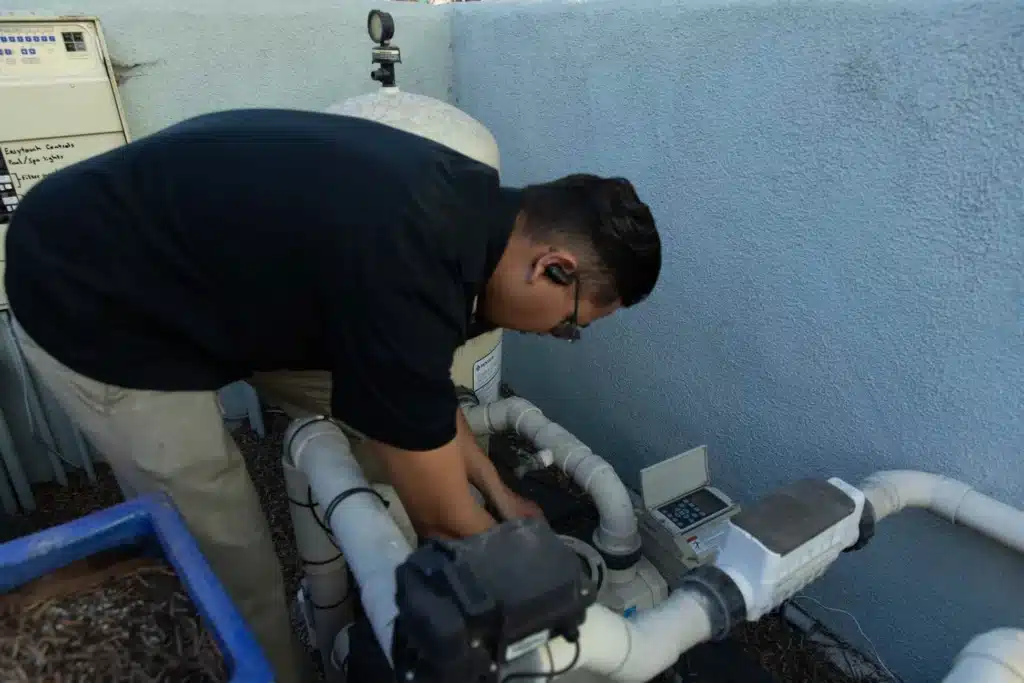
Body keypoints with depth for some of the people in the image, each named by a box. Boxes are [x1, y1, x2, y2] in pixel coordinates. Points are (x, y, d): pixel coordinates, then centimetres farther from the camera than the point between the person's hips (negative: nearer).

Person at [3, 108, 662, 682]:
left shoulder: (465, 204, -7)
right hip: (85, 298, -8)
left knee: (381, 403, 5)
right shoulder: (406, 279, -35)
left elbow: (416, 383, 7)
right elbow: (443, 517, -22)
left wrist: (500, 492, 11)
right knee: (230, 561, -3)